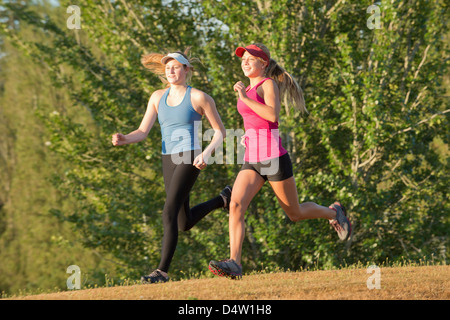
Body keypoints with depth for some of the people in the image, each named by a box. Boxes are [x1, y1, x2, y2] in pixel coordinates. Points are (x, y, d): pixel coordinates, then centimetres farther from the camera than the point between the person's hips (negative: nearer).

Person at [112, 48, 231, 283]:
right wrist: (123, 139, -16)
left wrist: (207, 153, -17)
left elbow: (220, 131, 0)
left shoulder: (199, 97, -5)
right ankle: (223, 199, 44)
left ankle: (162, 271, -19)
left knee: (169, 213, -20)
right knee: (185, 224, 17)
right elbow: (142, 132, 6)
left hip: (189, 159, -7)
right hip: (169, 161, 7)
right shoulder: (158, 97, 9)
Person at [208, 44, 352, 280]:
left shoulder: (269, 84, -6)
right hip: (252, 162, 7)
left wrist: (244, 98, -23)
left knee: (295, 214, 8)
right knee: (235, 205, -18)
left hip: (274, 159, -7)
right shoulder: (250, 88, 18)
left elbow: (273, 115, -24)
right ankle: (234, 263, -27)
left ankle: (333, 212, 37)